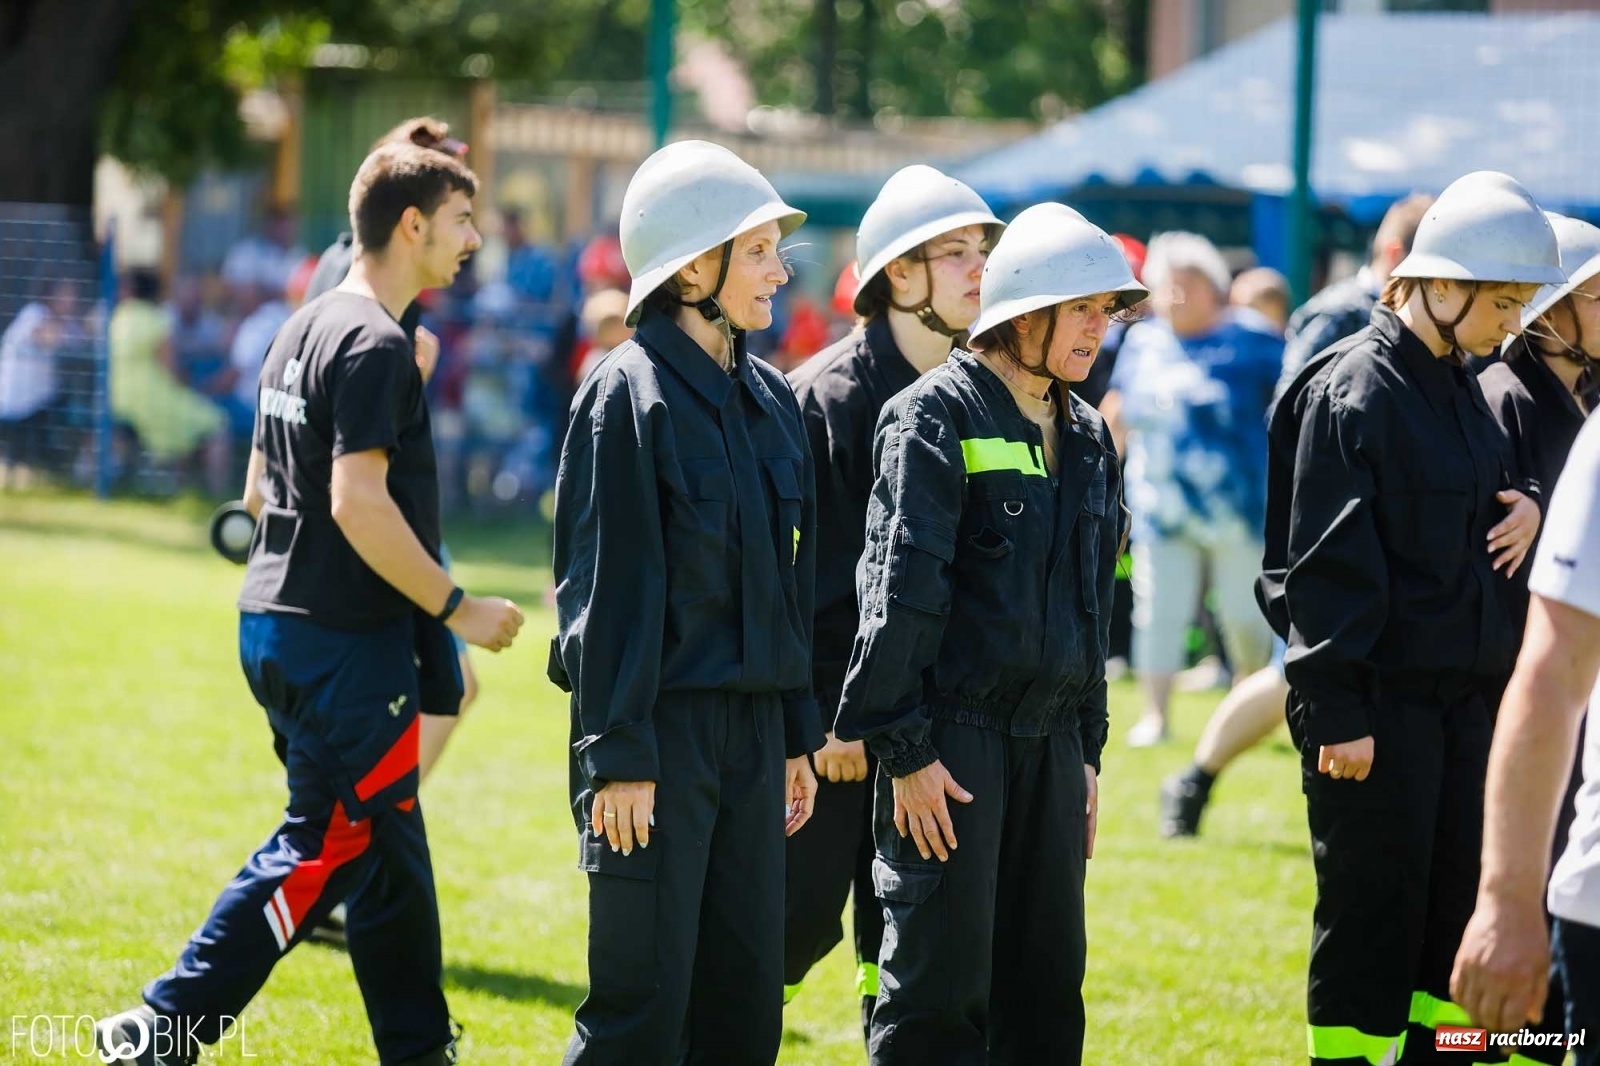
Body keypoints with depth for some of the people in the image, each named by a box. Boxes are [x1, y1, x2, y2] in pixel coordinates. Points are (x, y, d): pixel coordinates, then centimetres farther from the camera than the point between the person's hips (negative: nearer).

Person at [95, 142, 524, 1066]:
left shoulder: (305, 332, 15)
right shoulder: (377, 345, -15)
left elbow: (261, 491, 20)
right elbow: (359, 502, -22)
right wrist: (456, 608, -16)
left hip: (276, 619, 10)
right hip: (346, 640, -10)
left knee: (390, 847, 14)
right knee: (327, 844, -3)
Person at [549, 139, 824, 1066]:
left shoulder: (771, 398, 12)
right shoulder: (630, 395, -10)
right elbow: (608, 583, -13)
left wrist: (798, 735, 15)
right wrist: (617, 756, -16)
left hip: (753, 724, 7)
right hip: (662, 723, -7)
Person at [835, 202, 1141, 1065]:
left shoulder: (1087, 439, 15)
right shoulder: (937, 418, -8)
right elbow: (902, 588, -12)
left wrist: (1087, 750, 19)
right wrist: (904, 750, -16)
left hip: (1049, 742, 7)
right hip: (953, 736, -7)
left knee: (1048, 985, 8)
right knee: (941, 989, -6)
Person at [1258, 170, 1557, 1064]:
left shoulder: (1463, 386, 12)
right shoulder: (1355, 389, -13)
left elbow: (1493, 492, 27)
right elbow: (1326, 563, -15)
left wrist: (1530, 507, 2)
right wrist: (1337, 712, -18)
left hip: (1467, 693, 8)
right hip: (1378, 700, -8)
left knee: (1461, 905, 10)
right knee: (1371, 919, -2)